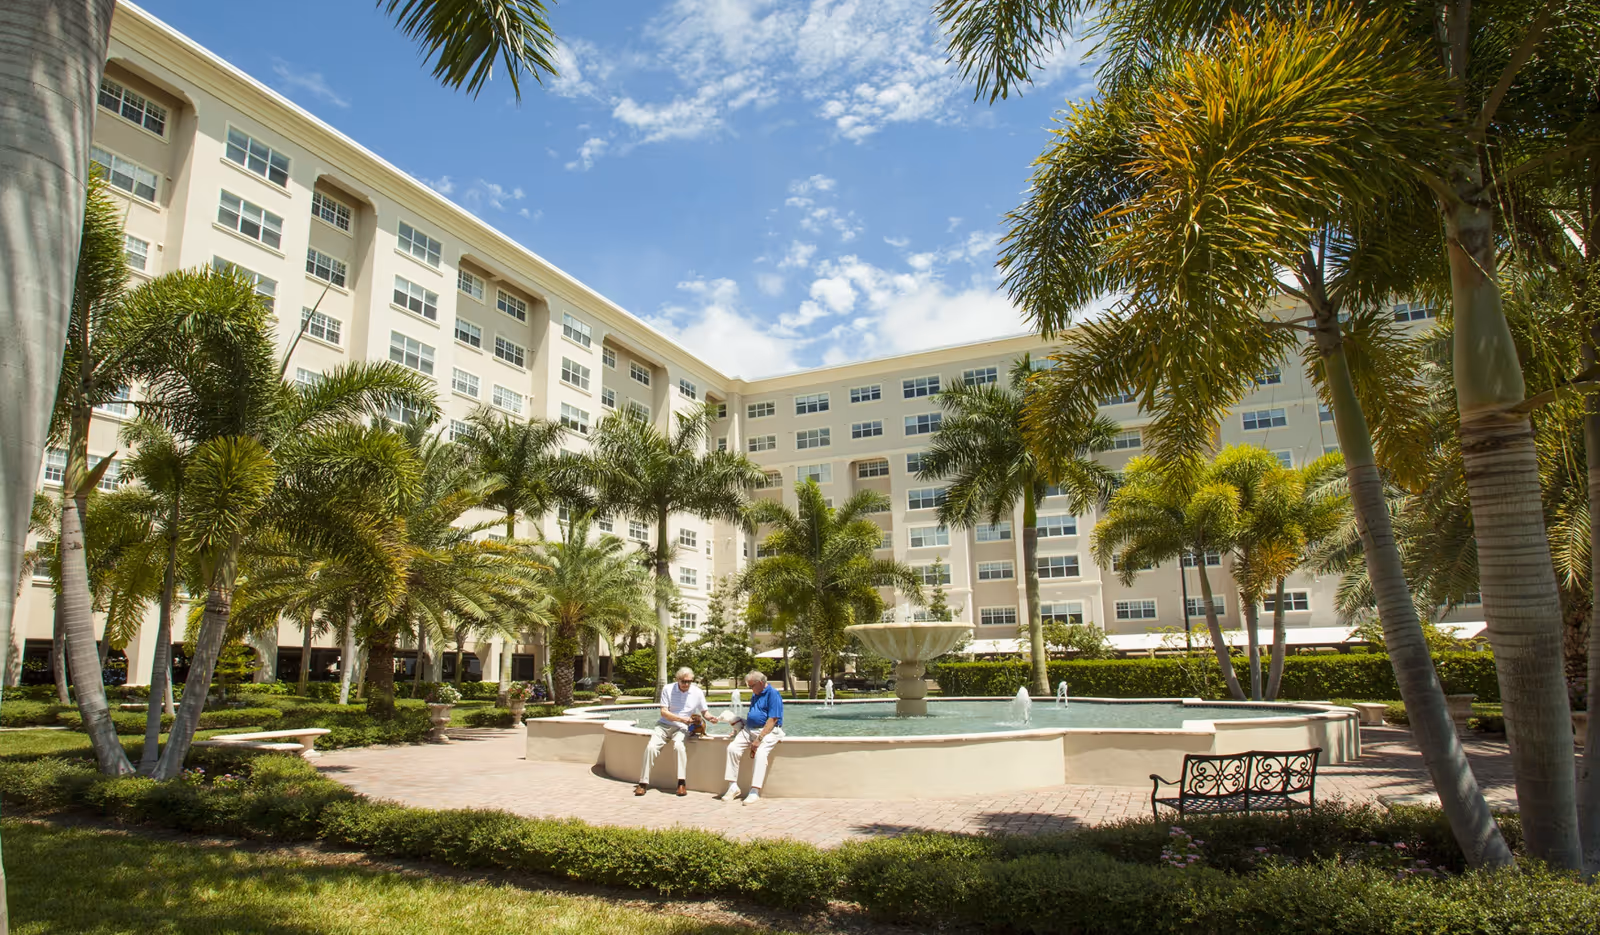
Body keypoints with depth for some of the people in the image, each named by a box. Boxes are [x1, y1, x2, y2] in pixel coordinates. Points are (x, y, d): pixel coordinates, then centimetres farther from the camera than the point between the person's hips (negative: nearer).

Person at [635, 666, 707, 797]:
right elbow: (664, 712, -7)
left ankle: (682, 783, -28)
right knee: (651, 746, -25)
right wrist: (682, 719, -19)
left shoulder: (697, 692, 0)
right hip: (664, 725, 1)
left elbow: (704, 712, 9)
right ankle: (643, 783, -13)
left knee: (678, 745, -33)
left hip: (681, 728, -1)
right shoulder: (667, 689, -4)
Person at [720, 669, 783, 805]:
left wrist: (759, 739, -21)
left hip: (768, 730, -8)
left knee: (760, 752, -32)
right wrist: (740, 726, 10)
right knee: (732, 747, -13)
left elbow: (772, 720, -16)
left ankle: (755, 792, -33)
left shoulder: (773, 694, -8)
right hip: (749, 730, 8)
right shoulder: (755, 695, 20)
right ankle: (733, 787, -9)